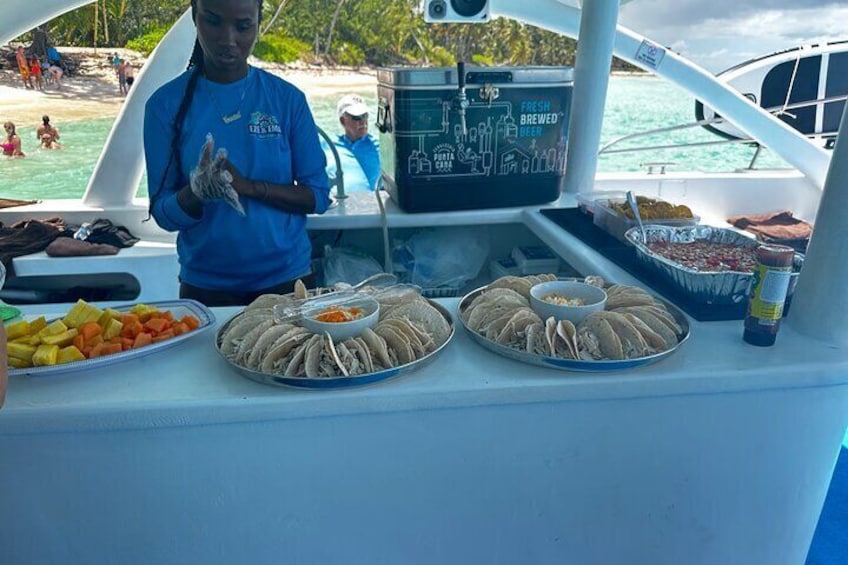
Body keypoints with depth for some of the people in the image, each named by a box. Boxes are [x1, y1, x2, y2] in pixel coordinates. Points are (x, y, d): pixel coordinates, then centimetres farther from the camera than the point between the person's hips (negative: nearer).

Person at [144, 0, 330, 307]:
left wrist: (250, 186, -21)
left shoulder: (288, 98, -4)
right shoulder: (166, 103, -4)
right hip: (205, 286, 0)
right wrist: (196, 192, -26)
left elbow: (318, 197, -6)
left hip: (286, 278, 0)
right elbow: (163, 213, -5)